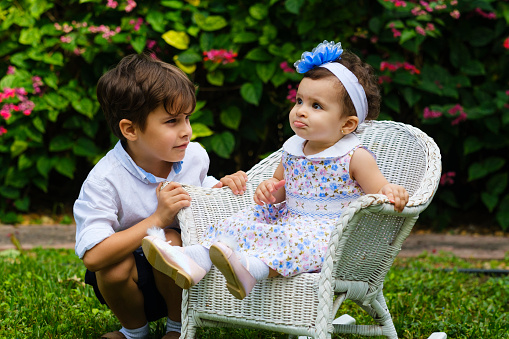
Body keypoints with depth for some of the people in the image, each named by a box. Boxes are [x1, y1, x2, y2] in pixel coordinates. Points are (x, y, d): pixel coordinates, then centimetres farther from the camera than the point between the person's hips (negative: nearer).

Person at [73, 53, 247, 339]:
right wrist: (158, 219, -35)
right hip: (130, 283, -2)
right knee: (114, 267, -34)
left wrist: (222, 187, -6)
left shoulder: (194, 156, -7)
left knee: (170, 242, -30)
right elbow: (93, 256, -34)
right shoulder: (105, 180, -24)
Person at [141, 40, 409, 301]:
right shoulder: (293, 149, 11)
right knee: (243, 222, -10)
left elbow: (379, 191, -9)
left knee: (297, 239, -38)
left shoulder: (355, 157, -8)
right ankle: (195, 260, -27)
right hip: (288, 219, 7)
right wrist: (269, 188, 1)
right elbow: (280, 185, 26)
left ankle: (251, 268, -64)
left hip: (328, 230, -7)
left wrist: (391, 192, -34)